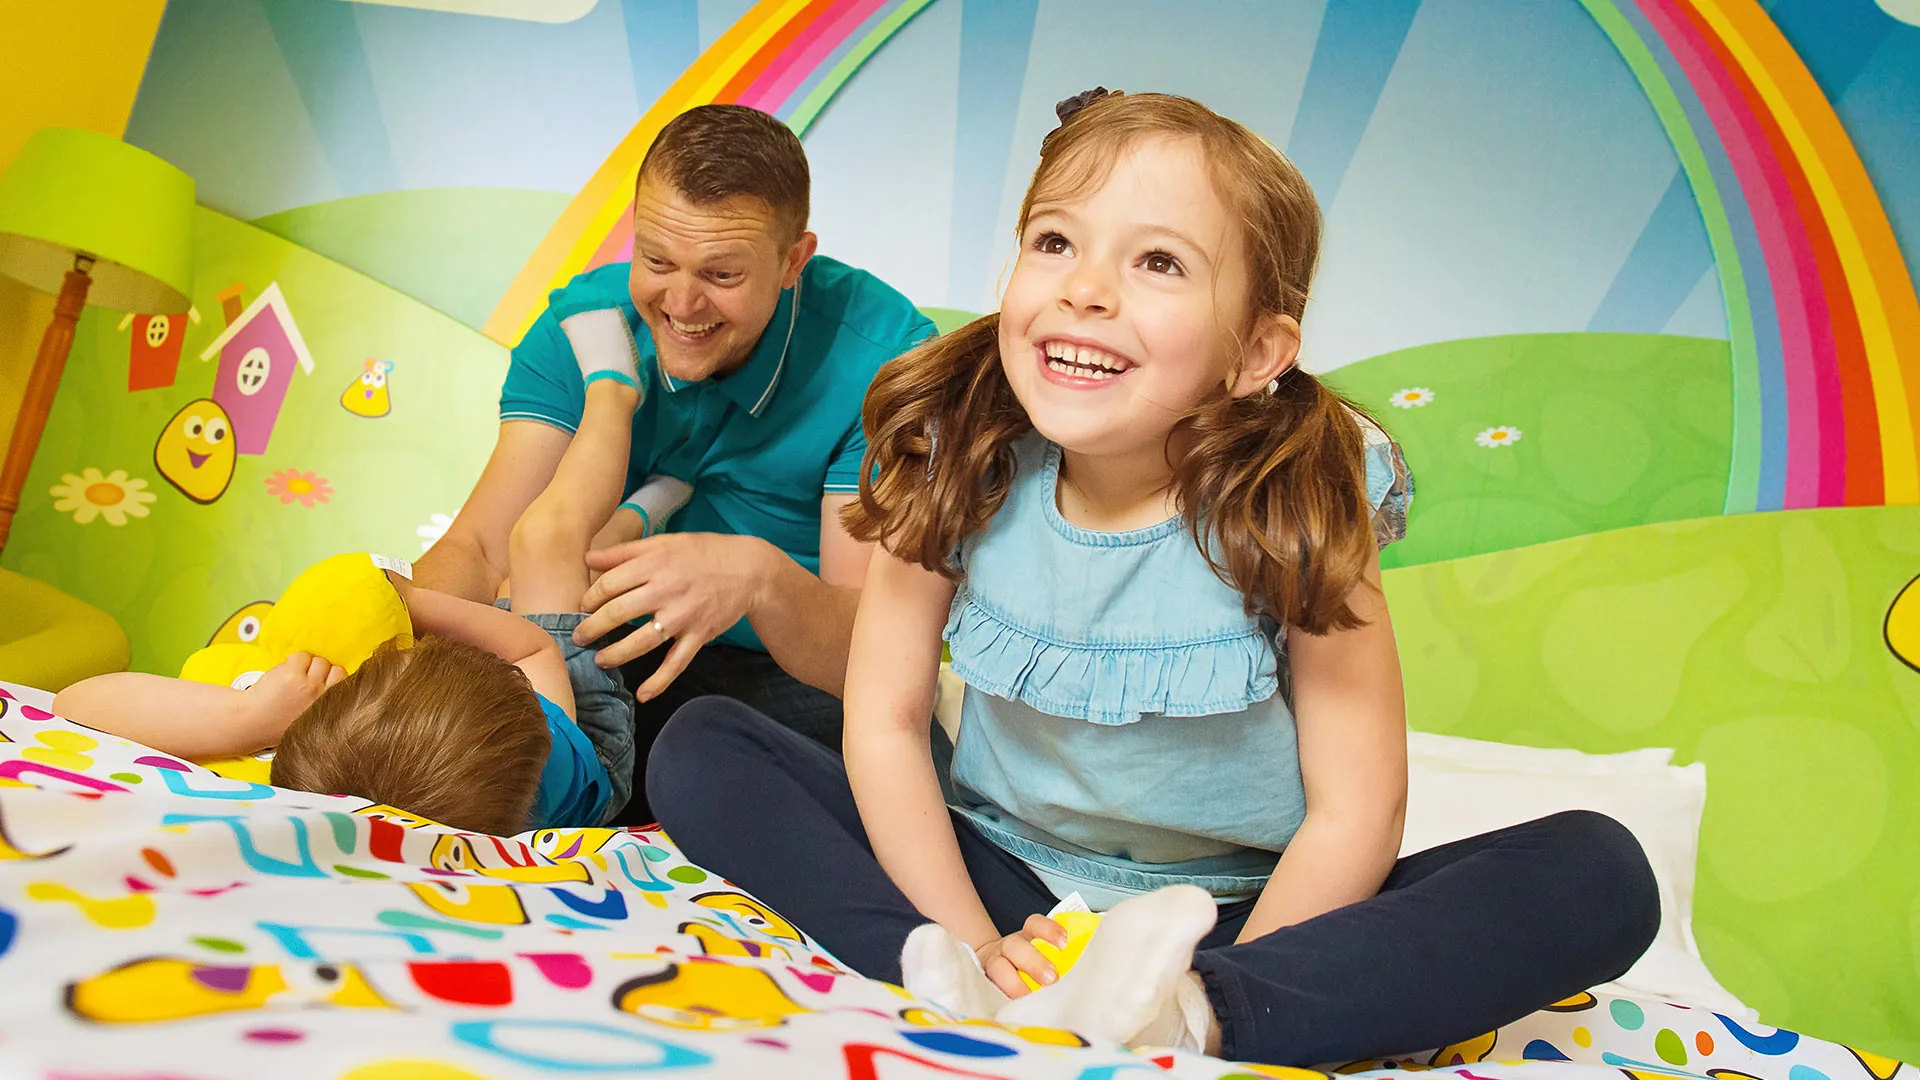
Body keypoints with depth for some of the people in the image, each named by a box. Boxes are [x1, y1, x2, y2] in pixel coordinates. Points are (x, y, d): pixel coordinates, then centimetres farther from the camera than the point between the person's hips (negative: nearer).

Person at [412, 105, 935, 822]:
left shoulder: (882, 356, -19)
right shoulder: (583, 326, -6)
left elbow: (870, 648, -22)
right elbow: (481, 548, -12)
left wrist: (759, 576, -44)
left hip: (803, 682, -2)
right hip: (619, 655, 3)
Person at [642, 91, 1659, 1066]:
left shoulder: (1294, 505, -19)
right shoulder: (958, 463, -13)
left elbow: (1353, 812, -16)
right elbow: (884, 717, -9)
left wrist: (1197, 1010, -21)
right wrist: (972, 945, -16)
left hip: (1236, 912, -1)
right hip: (1002, 882, 2)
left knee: (1599, 875, -22)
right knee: (699, 749, -12)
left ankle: (1169, 1002, -30)